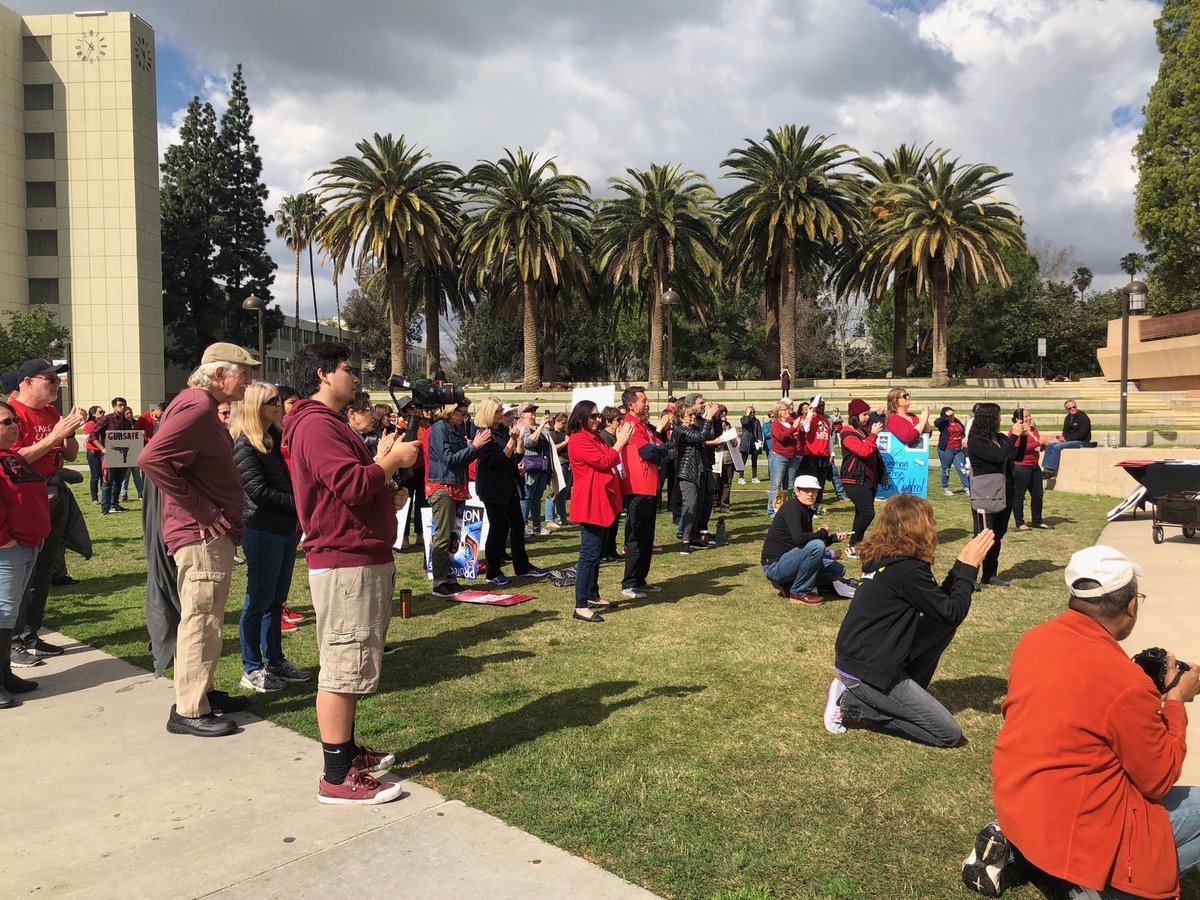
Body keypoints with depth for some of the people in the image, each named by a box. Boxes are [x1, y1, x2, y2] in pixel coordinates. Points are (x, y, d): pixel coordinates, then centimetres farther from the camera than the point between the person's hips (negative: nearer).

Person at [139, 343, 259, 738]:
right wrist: (201, 510, -23)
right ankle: (189, 711, 5)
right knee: (201, 620, -4)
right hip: (201, 534, -11)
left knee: (206, 617, 19)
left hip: (212, 532, 11)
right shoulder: (196, 406, -17)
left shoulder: (204, 405, 16)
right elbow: (152, 459, -27)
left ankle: (202, 692, 31)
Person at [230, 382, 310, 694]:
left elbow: (290, 478, 15)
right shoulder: (244, 444, -11)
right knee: (259, 599, 1)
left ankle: (275, 661, 24)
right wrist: (298, 503, -13)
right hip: (262, 530, -8)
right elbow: (259, 491, -17)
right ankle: (252, 669, 11)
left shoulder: (278, 436, 13)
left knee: (276, 598, 14)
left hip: (287, 528, 8)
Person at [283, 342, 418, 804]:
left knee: (350, 663, 18)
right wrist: (393, 459, -11)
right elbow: (352, 484, -26)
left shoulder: (328, 423, 21)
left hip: (360, 558, 11)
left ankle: (347, 751, 30)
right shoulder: (317, 425, -15)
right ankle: (337, 777, 1)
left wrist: (387, 493, 10)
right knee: (343, 666, -6)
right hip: (346, 563, -11)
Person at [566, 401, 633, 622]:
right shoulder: (578, 440, -14)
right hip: (590, 505, -10)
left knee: (595, 554, 17)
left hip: (602, 503, 10)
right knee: (589, 555, -10)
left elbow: (611, 461, 19)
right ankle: (581, 606, -7)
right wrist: (620, 441, -11)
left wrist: (621, 441, 7)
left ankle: (593, 596, 27)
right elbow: (604, 462, -19)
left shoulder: (595, 438, 16)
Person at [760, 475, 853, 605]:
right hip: (775, 565, -9)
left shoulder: (807, 511, 12)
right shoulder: (791, 507, -17)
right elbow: (799, 538, -32)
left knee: (839, 570, 9)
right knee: (817, 545, -29)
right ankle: (799, 593, -12)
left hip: (788, 561, 9)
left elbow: (809, 541, 17)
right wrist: (822, 533, -15)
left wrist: (834, 538, 4)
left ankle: (789, 584, 8)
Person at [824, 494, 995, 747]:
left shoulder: (883, 559, 8)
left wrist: (962, 564, 11)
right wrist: (968, 566, -4)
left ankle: (906, 696, 14)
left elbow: (938, 601, 16)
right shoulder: (908, 570, -21)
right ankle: (851, 705, -3)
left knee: (943, 626, 12)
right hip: (866, 673, -9)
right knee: (950, 735, -3)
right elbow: (952, 613, -11)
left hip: (856, 657, 9)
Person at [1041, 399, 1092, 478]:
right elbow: (1065, 431, 19)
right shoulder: (1067, 418, 13)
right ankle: (1046, 469, -12)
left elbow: (1081, 434, -17)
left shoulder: (1083, 417, -11)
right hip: (1069, 440, 9)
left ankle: (1051, 471, -25)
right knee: (1049, 445, -6)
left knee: (1057, 447, -27)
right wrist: (1063, 436, -5)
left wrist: (1066, 438, -15)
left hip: (1081, 442, -9)